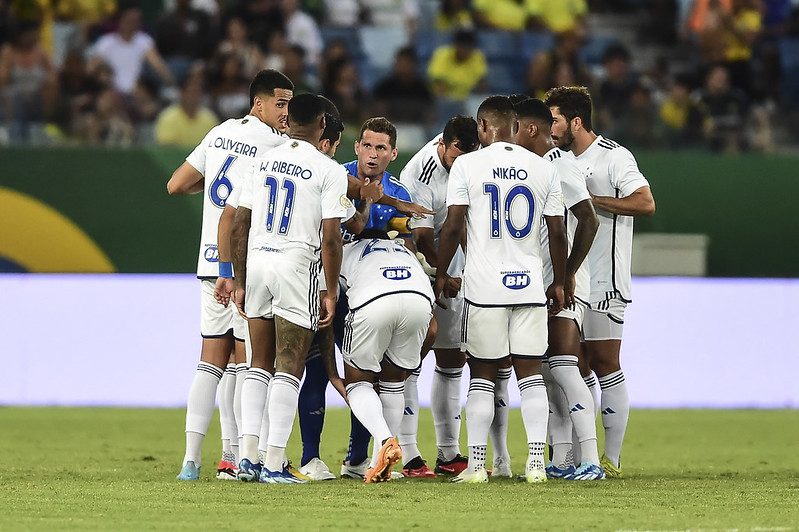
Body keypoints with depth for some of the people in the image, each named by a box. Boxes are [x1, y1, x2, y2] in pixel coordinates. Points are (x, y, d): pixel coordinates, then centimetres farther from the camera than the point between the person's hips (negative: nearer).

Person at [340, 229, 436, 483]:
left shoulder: (346, 252, 35)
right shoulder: (406, 252, 42)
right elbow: (432, 329, 34)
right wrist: (412, 365, 46)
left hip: (373, 302, -3)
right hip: (419, 299, 3)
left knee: (357, 382, 16)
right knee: (394, 381, 23)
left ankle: (386, 440, -11)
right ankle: (380, 465, 17)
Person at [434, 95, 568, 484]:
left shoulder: (467, 165, -3)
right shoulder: (544, 169, 5)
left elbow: (452, 228, -5)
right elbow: (557, 233, 7)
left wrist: (441, 274, 8)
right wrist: (559, 283, 18)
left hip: (484, 286, -2)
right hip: (530, 284, 2)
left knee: (482, 376, 4)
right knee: (531, 374, 5)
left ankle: (476, 464, 3)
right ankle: (536, 462, -2)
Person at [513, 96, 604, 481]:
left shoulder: (561, 166, -13)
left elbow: (589, 222, -20)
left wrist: (568, 275, -21)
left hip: (564, 286, -10)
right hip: (539, 285, 10)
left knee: (564, 368, -17)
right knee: (548, 375, 8)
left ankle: (590, 461, -21)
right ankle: (560, 462, 11)